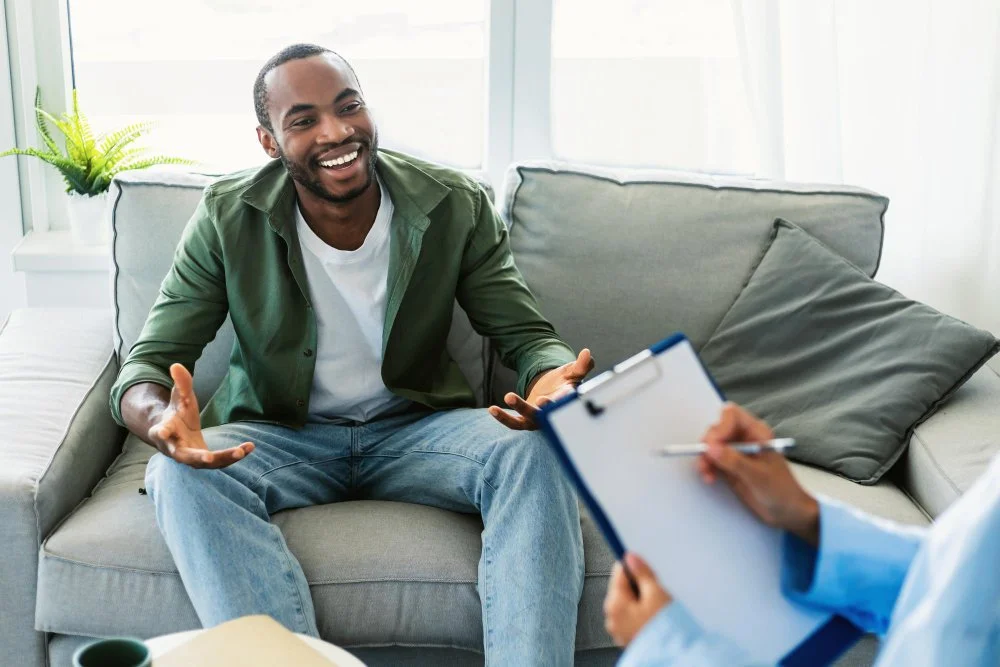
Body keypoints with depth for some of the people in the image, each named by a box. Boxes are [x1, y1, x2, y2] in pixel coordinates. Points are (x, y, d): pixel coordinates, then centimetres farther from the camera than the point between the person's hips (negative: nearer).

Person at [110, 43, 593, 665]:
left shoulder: (458, 205, -8)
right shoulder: (227, 218, -10)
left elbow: (529, 335, -5)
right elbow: (149, 362, -9)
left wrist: (554, 380, -32)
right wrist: (159, 416, -37)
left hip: (418, 427, 1)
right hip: (278, 436, 0)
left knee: (534, 451, -29)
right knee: (180, 475, -31)